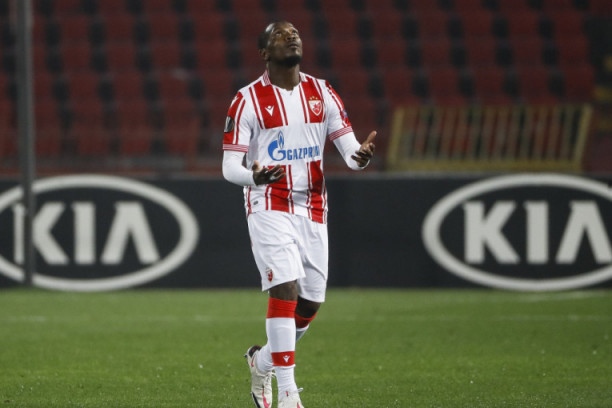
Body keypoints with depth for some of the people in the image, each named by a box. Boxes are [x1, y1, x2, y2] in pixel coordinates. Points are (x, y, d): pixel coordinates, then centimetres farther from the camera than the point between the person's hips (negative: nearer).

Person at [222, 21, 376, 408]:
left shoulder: (322, 93, 7)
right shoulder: (249, 100, -5)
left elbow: (349, 149, 2)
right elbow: (230, 165, -7)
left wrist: (362, 155, -23)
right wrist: (254, 175, -30)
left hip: (312, 208, 5)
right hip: (269, 207, -5)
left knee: (311, 303, 7)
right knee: (285, 288, -19)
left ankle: (262, 360, 35)